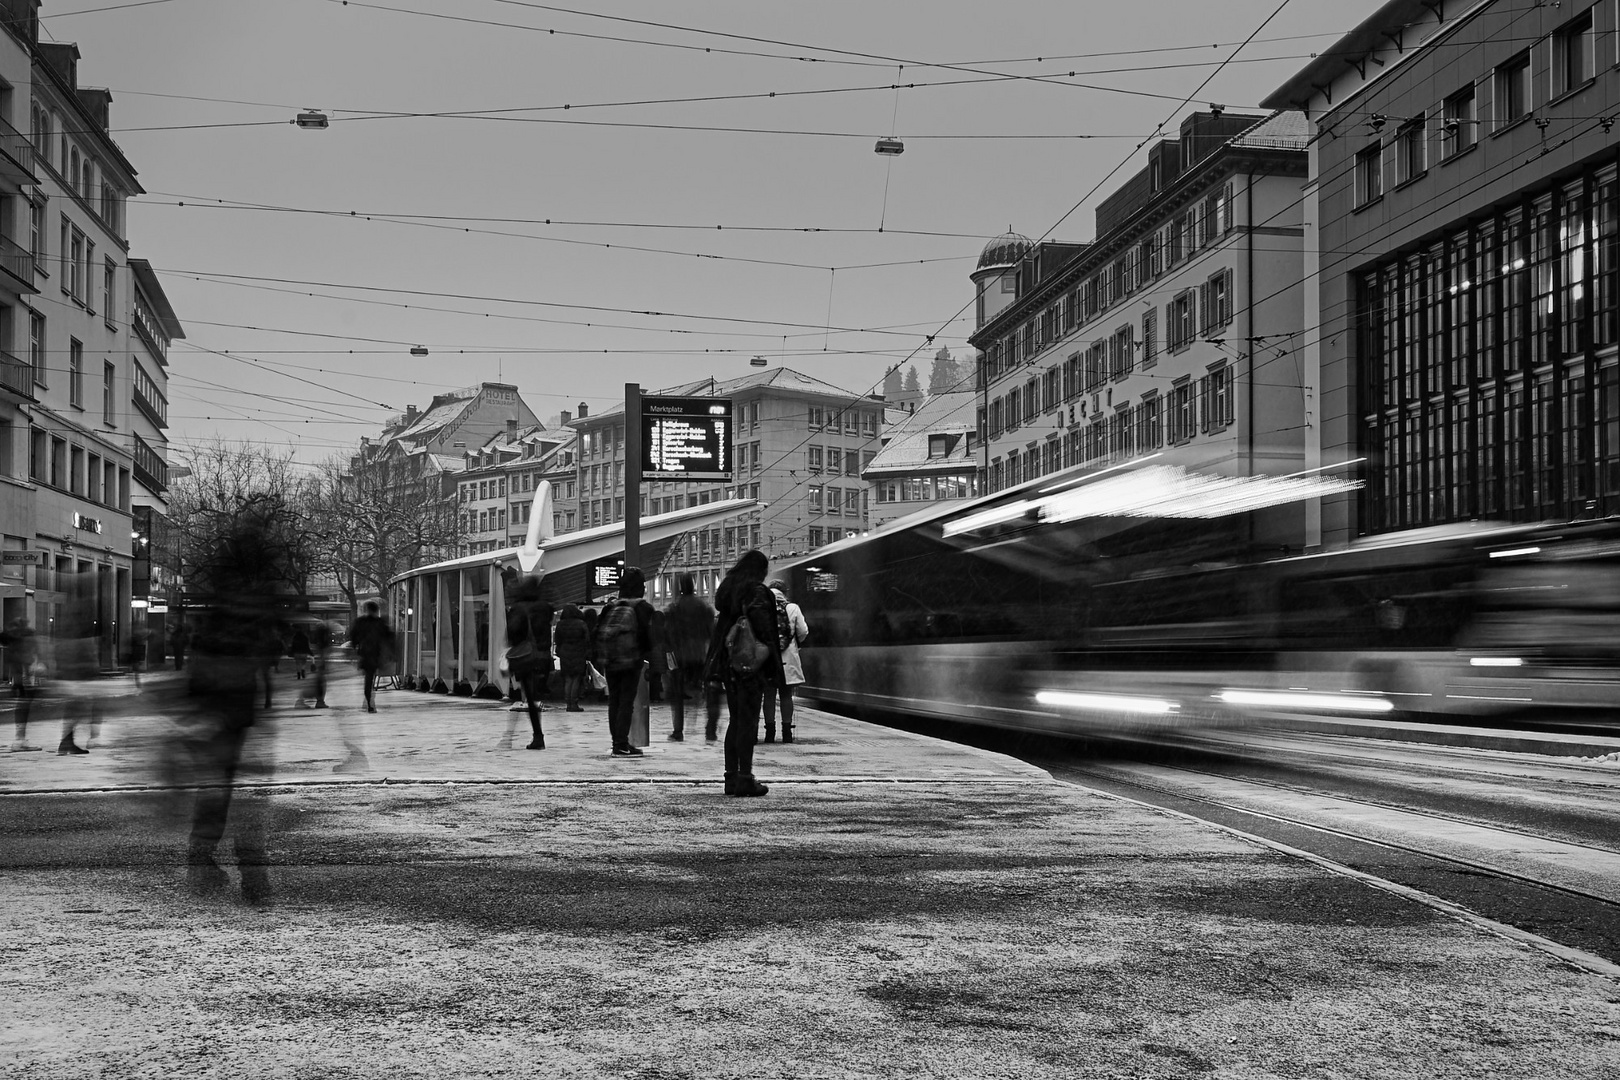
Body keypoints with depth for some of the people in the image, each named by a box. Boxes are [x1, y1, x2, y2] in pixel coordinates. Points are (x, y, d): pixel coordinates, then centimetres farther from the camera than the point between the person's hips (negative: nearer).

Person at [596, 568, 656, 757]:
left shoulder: (610, 607, 9)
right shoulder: (642, 607, -5)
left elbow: (597, 633, 6)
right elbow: (647, 635, -12)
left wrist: (603, 655, 12)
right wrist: (648, 656, 0)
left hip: (610, 662, 5)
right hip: (632, 661, -5)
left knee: (614, 701, 11)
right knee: (627, 702, -4)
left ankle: (617, 742, 14)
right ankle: (622, 745, -7)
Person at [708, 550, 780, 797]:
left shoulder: (726, 590, 13)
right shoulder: (757, 591, -10)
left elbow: (720, 622, 15)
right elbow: (762, 627, -18)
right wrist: (769, 653, -13)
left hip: (729, 663, 8)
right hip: (752, 664, -7)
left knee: (735, 720, 14)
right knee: (748, 721, -4)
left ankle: (731, 777, 15)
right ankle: (744, 778, -5)